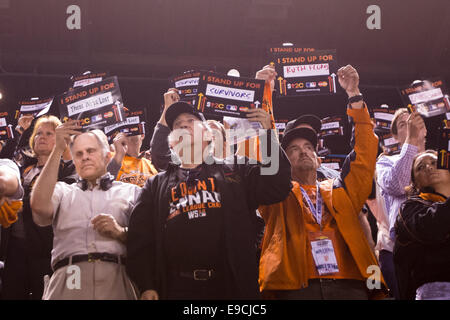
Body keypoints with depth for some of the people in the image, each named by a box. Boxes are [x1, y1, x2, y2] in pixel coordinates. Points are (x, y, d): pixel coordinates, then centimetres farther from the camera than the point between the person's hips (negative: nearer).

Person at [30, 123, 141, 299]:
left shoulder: (131, 192, 21)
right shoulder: (63, 191, 23)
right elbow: (39, 206, -1)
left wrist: (120, 232, -8)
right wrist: (58, 149, 2)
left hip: (116, 276, 0)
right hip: (69, 278, 0)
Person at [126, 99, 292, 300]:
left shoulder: (233, 172, 15)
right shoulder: (157, 185, 17)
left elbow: (277, 188, 1)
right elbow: (140, 238, 11)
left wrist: (268, 135, -2)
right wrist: (146, 286, -2)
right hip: (177, 288, 1)